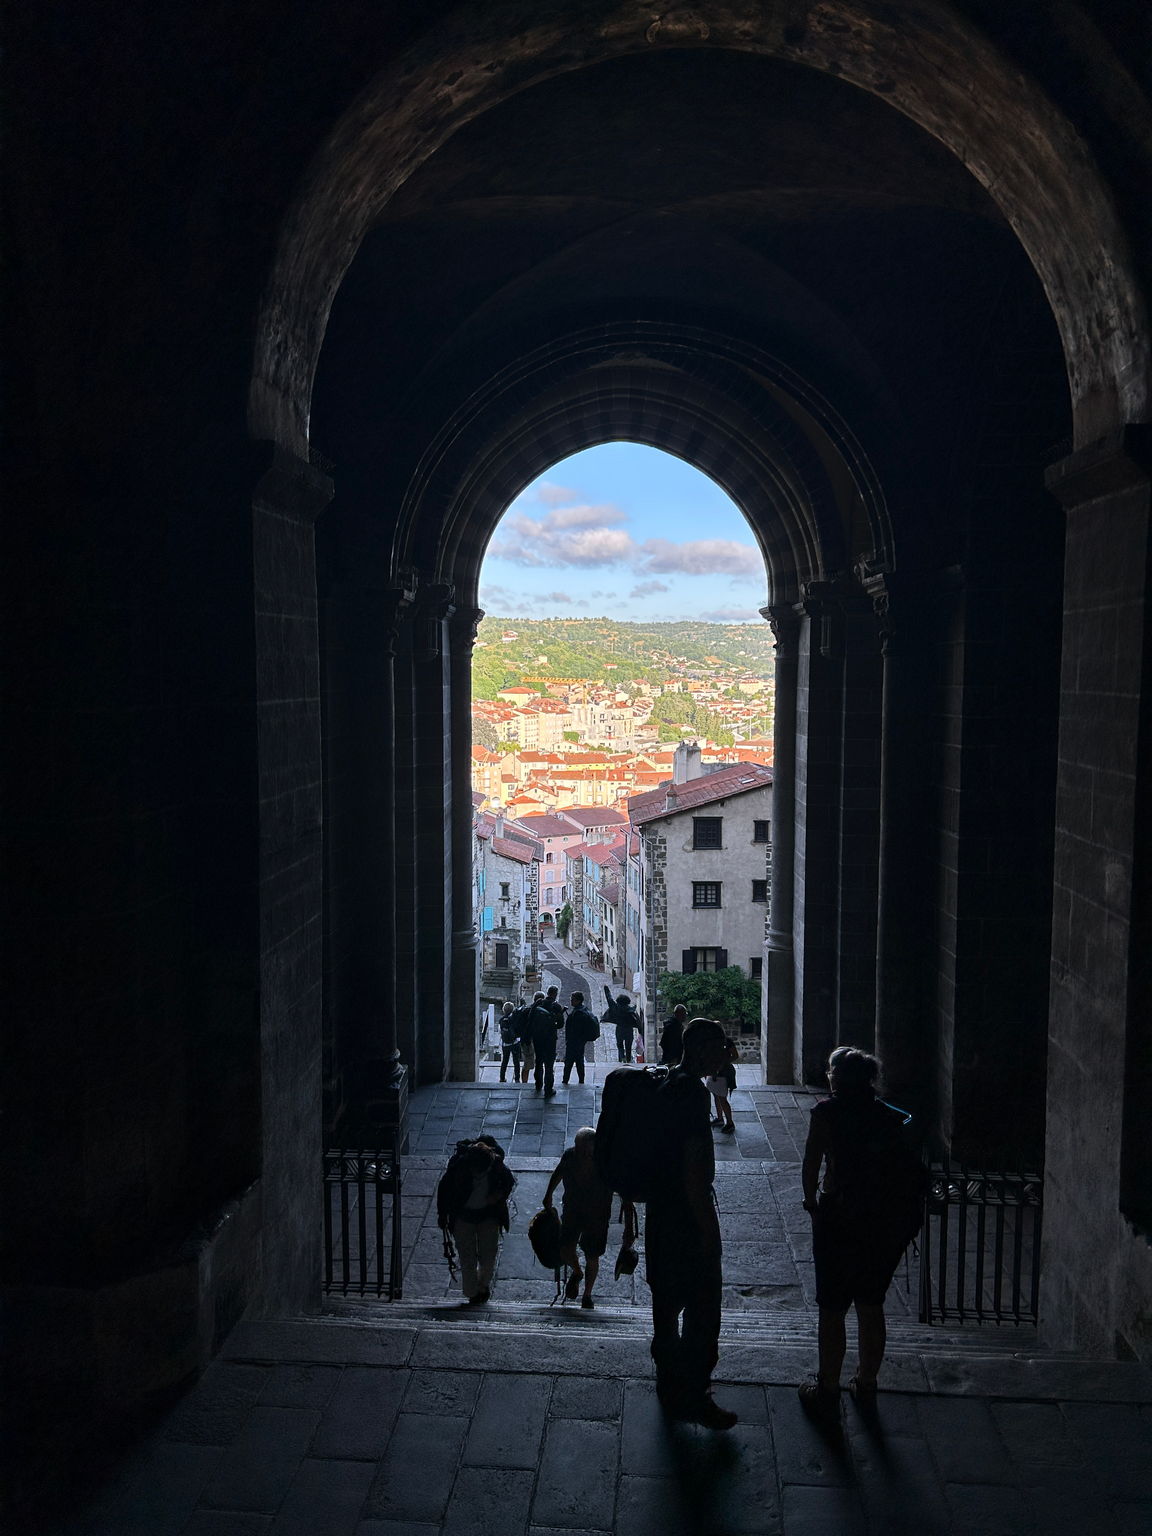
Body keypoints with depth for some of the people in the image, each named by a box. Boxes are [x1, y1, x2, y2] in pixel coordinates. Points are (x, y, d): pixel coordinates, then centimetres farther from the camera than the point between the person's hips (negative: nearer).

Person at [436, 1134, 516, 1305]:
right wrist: (442, 1215, -4)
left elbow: (509, 1182, 1)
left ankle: (483, 1285, 31)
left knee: (488, 1257, 3)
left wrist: (499, 1195, -17)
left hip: (489, 1215, 1)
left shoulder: (497, 1165, -21)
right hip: (463, 1216, -1)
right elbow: (443, 1188, -8)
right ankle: (472, 1294, 18)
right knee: (467, 1259, -1)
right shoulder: (458, 1165, -26)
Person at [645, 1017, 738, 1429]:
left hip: (662, 1208, 10)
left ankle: (671, 1384, 29)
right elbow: (693, 1167, -23)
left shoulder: (668, 1086, 9)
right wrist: (708, 1228, -19)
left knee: (668, 1299, 17)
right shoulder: (692, 1093, -21)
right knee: (703, 1306, 0)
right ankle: (694, 1395, 6)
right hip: (688, 1214, -10)